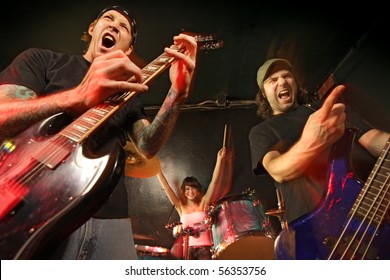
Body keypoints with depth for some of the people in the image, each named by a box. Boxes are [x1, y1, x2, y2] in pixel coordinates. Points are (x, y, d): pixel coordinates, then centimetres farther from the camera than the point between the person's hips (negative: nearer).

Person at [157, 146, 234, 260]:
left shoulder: (203, 203, 7)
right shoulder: (181, 207, 12)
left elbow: (214, 182, -3)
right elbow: (167, 188, 8)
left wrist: (220, 159, -10)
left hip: (205, 248, -2)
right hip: (188, 248, 2)